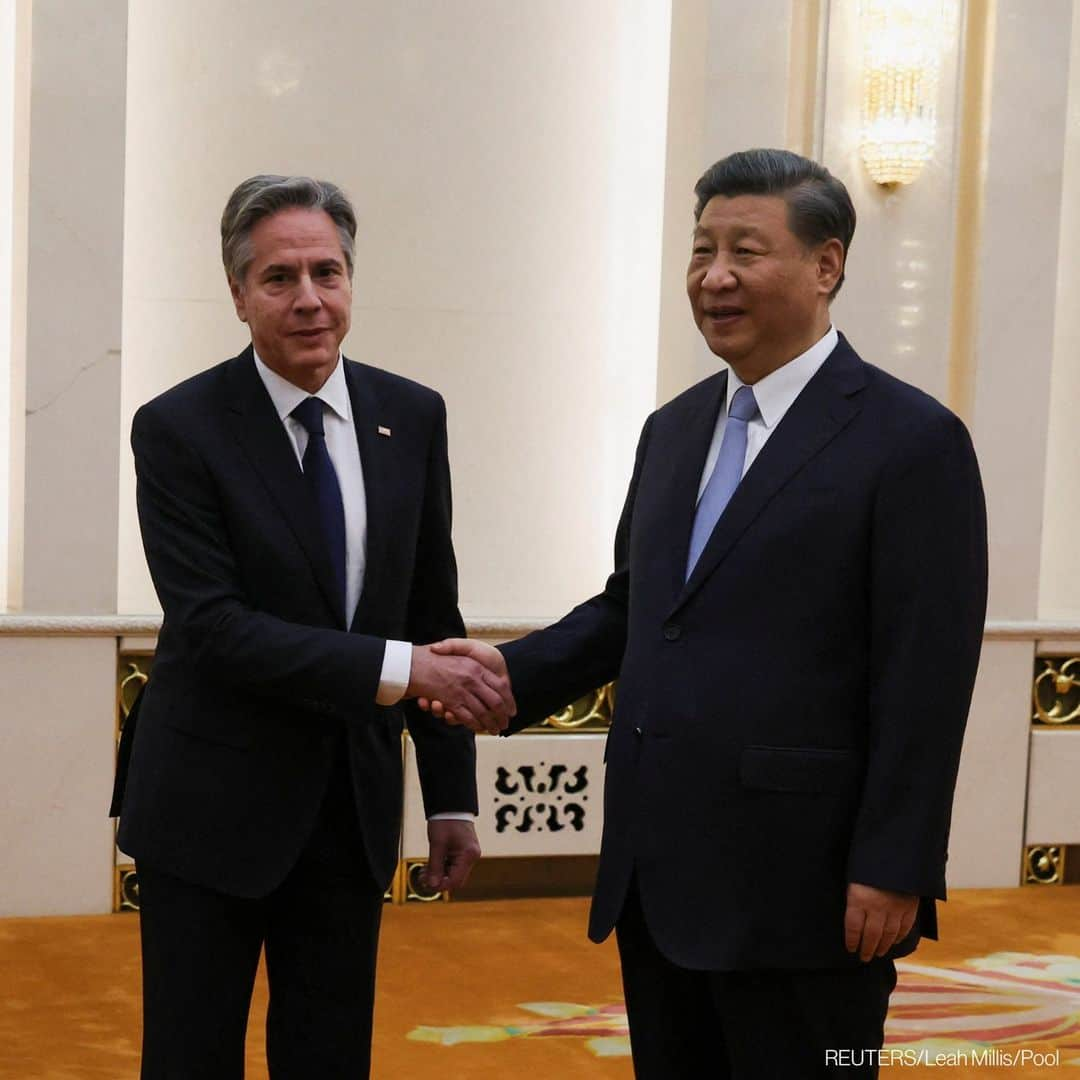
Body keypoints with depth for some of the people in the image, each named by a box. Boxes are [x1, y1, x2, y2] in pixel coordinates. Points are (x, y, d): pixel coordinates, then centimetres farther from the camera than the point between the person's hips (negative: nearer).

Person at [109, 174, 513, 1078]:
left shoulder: (412, 417, 3)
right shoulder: (179, 429, -10)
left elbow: (433, 611, 7)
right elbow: (212, 626, -18)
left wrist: (452, 794, 6)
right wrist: (394, 667, -26)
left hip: (354, 809, 4)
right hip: (212, 806, -4)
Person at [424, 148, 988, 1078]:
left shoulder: (911, 442, -10)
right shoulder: (674, 429, 13)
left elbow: (926, 679, -13)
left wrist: (892, 871, -15)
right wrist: (517, 674, 2)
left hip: (797, 887, -7)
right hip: (656, 878, 7)